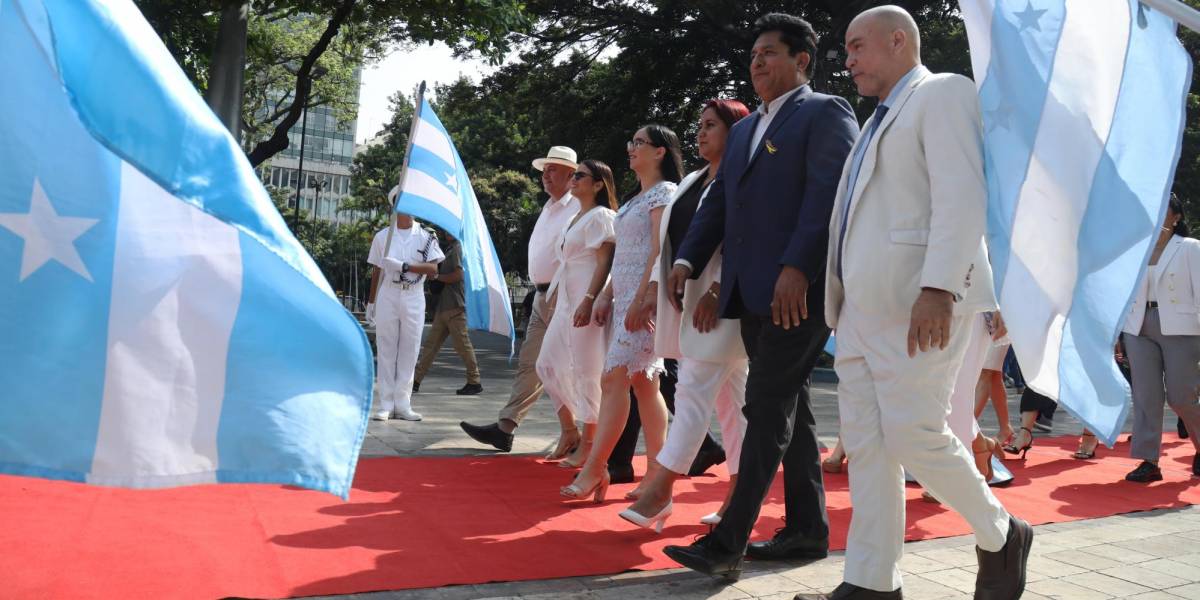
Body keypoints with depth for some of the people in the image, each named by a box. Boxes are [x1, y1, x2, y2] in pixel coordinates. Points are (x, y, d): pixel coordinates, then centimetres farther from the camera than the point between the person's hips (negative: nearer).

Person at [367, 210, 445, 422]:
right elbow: (376, 271, 12)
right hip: (387, 295, 0)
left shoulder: (426, 236, 4)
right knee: (386, 350, 0)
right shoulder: (382, 236, 9)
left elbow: (433, 268, -7)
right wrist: (371, 302, 11)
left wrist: (403, 266, -18)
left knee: (409, 351, 1)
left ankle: (403, 405, 8)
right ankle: (386, 405, 4)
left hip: (414, 298, 0)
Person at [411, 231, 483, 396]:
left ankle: (474, 382, 2)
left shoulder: (455, 249, -8)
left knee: (462, 343, -5)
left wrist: (437, 277, -7)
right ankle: (416, 380, 8)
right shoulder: (447, 249, 21)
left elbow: (457, 275, -18)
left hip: (454, 307, -10)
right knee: (431, 343, 7)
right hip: (443, 308, 10)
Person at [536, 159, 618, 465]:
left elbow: (605, 262, -16)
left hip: (587, 301, -10)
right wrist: (556, 302, 22)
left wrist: (589, 301, -25)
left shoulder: (600, 216, -6)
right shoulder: (576, 218, 21)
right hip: (566, 302, 10)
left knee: (587, 370, -6)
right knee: (548, 364, 9)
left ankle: (588, 443, 3)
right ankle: (570, 432, 19)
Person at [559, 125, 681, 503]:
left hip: (645, 297, -9)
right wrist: (607, 295, 14)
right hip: (626, 296, 9)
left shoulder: (664, 192, -6)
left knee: (614, 380, -11)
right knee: (644, 383, 7)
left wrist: (640, 300, -21)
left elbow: (660, 251, -15)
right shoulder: (636, 197, 21)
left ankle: (594, 469, -7)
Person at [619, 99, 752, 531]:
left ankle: (659, 488, -9)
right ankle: (740, 493, 16)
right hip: (687, 301, 8)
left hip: (721, 305, -8)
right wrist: (657, 291, 14)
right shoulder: (691, 182, 19)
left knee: (694, 391, -10)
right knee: (729, 399, 10)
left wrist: (717, 291, -23)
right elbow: (670, 240, 20)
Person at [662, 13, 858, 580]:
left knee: (767, 408, -9)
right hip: (752, 294, 8)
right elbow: (719, 199, 19)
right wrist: (687, 259, 5)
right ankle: (807, 529, 21)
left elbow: (826, 194, -13)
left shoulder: (826, 112, -1)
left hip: (798, 290, -8)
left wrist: (797, 268, -23)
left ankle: (728, 542, -9)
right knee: (788, 407, 12)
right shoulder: (743, 129, 23)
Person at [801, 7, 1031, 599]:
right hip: (863, 305, 9)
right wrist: (844, 300, 15)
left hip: (916, 301, -9)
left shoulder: (944, 93, -1)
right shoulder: (882, 119, 25)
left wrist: (939, 287, -24)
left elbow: (963, 196, -15)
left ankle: (999, 536, 17)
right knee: (866, 444, 5)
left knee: (914, 436, -7)